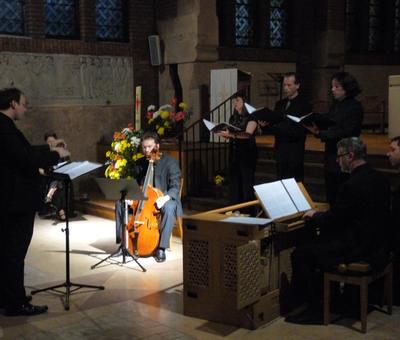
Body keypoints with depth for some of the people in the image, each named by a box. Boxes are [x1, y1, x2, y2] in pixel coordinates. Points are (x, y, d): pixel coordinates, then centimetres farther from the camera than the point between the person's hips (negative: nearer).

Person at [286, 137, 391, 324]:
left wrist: (315, 216, 3)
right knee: (318, 242, 25)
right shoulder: (379, 179, 7)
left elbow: (333, 220, -17)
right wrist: (321, 215, 15)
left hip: (359, 249, -10)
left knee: (300, 255, -6)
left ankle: (315, 310, 0)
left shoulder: (352, 184, -22)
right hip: (377, 244, 10)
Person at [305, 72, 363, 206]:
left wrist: (319, 133, -22)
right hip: (331, 159, 8)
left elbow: (345, 133, -18)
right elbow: (328, 127, 11)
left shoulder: (354, 107, -10)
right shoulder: (335, 106, 14)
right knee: (331, 199, 11)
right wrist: (317, 129, -10)